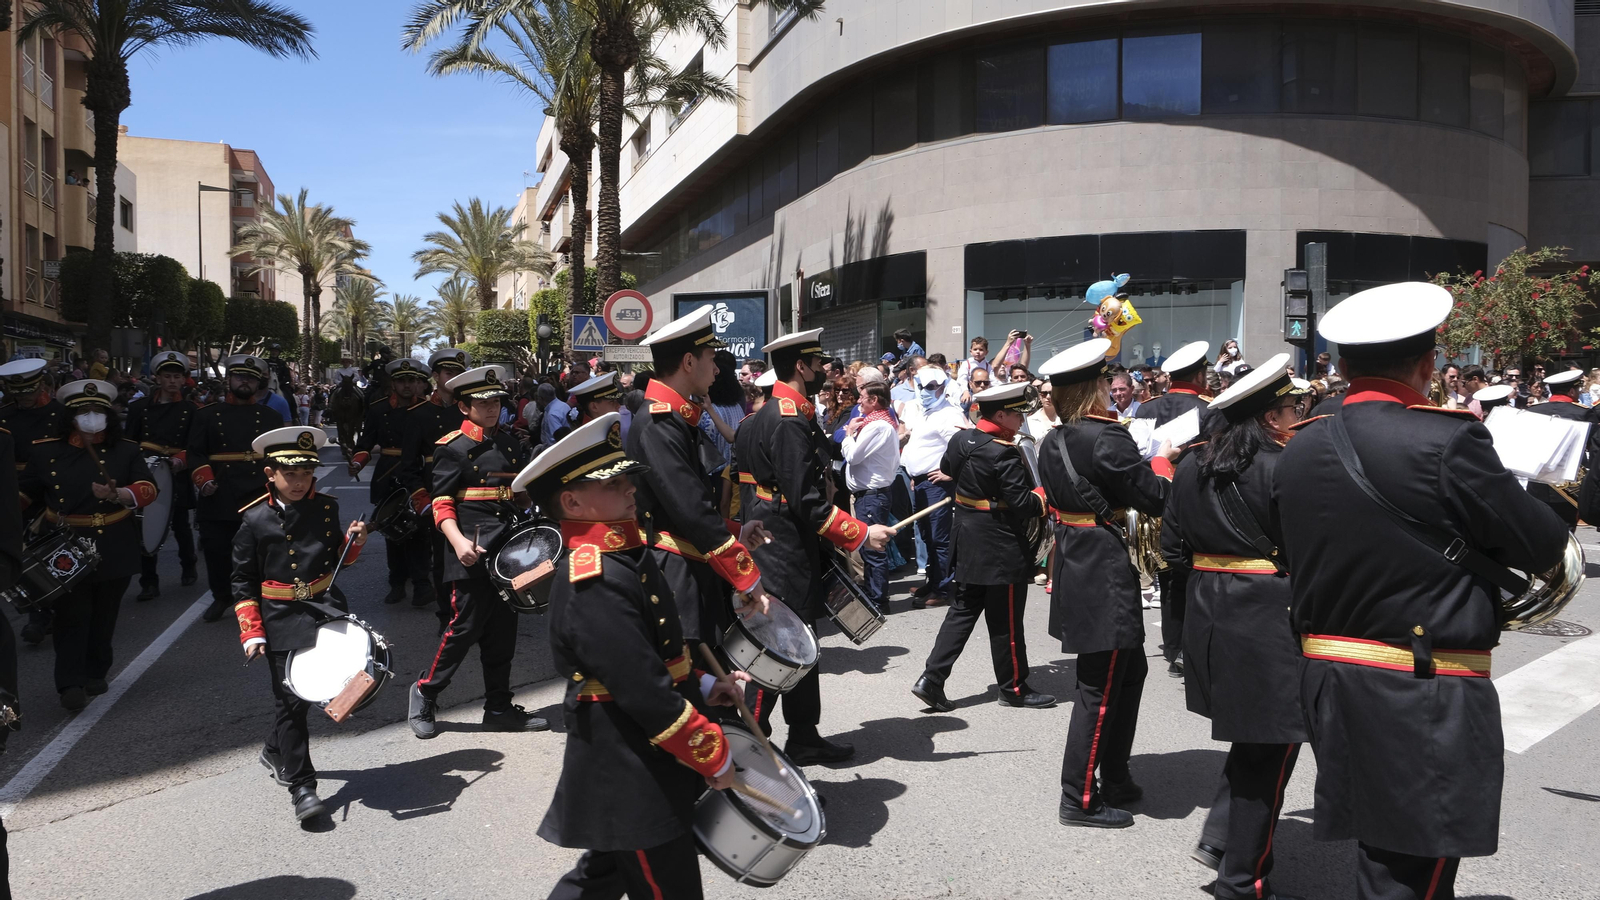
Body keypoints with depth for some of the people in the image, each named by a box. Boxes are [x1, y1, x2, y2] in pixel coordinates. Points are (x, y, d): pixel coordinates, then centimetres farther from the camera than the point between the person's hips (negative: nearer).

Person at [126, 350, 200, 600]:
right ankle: (149, 582, 5)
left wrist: (181, 460, -22)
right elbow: (130, 443, 7)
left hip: (178, 478, -1)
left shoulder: (191, 410, 2)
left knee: (181, 526, 11)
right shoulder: (140, 407, 7)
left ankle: (189, 567, 33)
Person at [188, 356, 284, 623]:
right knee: (216, 550, 6)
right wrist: (204, 480, -10)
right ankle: (220, 597, 23)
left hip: (258, 498, -1)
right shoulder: (207, 415, 10)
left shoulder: (271, 417, 10)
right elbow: (196, 453, 5)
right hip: (218, 499, 1)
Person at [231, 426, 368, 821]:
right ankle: (301, 785, 9)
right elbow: (244, 583, -2)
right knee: (290, 701, -2)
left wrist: (352, 542, -6)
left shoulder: (326, 506, 4)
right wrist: (251, 632, -9)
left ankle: (275, 751, 38)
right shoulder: (254, 520, -6)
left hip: (326, 608, 4)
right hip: (282, 621, -4)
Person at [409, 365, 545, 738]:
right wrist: (458, 541, -22)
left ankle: (499, 708, 20)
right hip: (472, 552, -6)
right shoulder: (454, 447, -6)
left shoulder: (508, 442, 14)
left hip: (507, 551, 7)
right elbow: (441, 502, -9)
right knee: (465, 627, -3)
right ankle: (424, 694, 17)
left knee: (502, 631, 11)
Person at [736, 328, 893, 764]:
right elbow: (806, 500, -24)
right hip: (783, 556, -11)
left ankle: (805, 738, 27)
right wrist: (861, 535, -17)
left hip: (792, 552, 11)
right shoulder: (788, 421, -19)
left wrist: (838, 542, 18)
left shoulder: (781, 413, 14)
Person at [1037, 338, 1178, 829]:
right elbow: (1156, 499, -15)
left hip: (1072, 561, 9)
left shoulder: (1052, 442, 8)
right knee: (1100, 685, 0)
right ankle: (1080, 800, 9)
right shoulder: (1108, 439, -18)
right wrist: (1162, 459, 3)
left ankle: (1116, 781, 28)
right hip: (1104, 569, -9)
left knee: (1129, 667, 20)